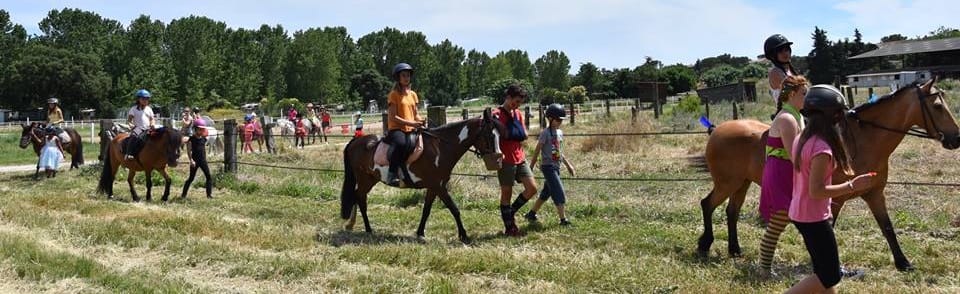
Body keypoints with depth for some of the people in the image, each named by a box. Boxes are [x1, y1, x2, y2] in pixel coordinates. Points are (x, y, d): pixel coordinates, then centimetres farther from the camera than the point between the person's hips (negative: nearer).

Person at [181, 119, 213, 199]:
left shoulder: (204, 139, 7)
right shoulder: (191, 139, -7)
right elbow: (189, 150, -10)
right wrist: (191, 160, -17)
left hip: (203, 161, 4)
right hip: (195, 161, -4)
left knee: (209, 176, -4)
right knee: (191, 178, 3)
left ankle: (209, 194, -2)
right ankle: (184, 194, 15)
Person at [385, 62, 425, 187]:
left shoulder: (413, 94, 17)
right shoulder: (394, 94, -2)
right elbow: (393, 117, -10)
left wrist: (421, 121, -3)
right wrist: (410, 123, -19)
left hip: (411, 129, 7)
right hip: (396, 128, -7)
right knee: (401, 143, -38)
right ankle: (392, 174, -32)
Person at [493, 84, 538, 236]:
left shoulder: (518, 114, 12)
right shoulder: (497, 115, -10)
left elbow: (525, 135, 13)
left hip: (520, 158, 7)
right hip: (506, 160, -7)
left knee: (532, 188, 2)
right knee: (506, 193, 3)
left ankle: (510, 212, 21)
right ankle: (509, 228, 13)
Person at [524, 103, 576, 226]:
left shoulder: (560, 133, 12)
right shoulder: (546, 133, -11)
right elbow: (537, 151, -10)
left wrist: (568, 165, 20)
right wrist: (531, 168, -11)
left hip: (556, 167, 8)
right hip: (548, 166, -8)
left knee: (546, 193, 14)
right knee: (559, 192, -11)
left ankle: (531, 214, 26)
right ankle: (563, 219, -7)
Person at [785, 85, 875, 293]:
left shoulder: (802, 139, 5)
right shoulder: (822, 148, -23)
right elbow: (816, 191, -25)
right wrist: (852, 185, -20)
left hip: (800, 213, 9)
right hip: (814, 218, -9)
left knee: (825, 271, 18)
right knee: (830, 275, 2)